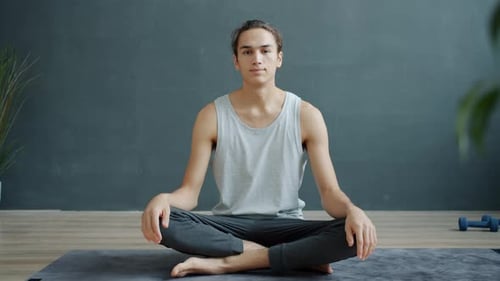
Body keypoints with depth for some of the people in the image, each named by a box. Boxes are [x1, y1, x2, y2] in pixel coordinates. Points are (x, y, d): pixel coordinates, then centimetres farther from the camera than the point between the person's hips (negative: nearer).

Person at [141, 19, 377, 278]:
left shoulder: (306, 116, -6)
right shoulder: (212, 116, -5)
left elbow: (329, 192, -10)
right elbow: (190, 191, -7)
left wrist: (352, 210, -34)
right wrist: (162, 199, -32)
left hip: (285, 226, 0)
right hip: (229, 226, 1)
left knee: (353, 234, -29)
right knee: (162, 221, -29)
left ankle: (228, 262, -25)